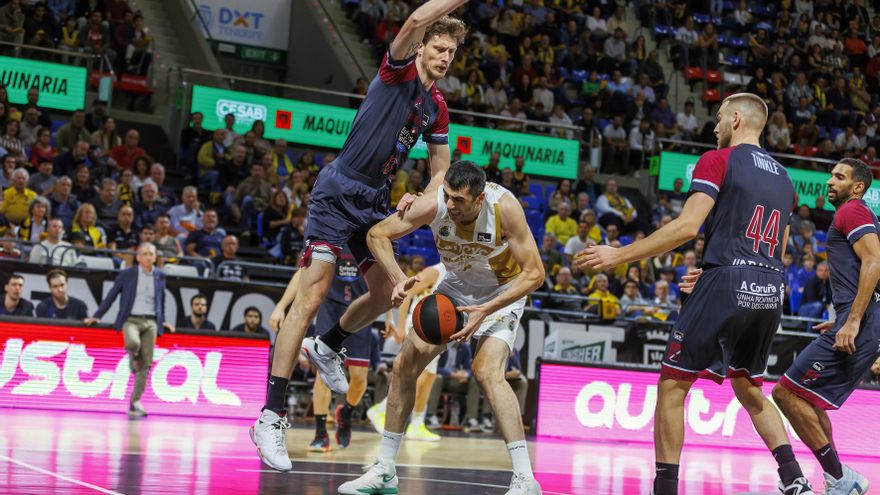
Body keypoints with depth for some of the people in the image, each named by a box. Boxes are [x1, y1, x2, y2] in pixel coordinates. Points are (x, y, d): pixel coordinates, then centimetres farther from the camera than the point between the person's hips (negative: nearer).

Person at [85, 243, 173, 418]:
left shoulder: (160, 276, 10)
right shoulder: (127, 274, 1)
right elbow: (111, 296, 6)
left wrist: (162, 321, 23)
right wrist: (96, 316, 4)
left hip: (151, 322, 3)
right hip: (131, 319, -3)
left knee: (146, 364, -3)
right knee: (133, 342, -36)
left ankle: (134, 403, 4)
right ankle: (133, 358, 1)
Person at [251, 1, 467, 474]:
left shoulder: (437, 108, 13)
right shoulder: (398, 70, -7)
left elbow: (442, 173, 18)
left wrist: (418, 197, -1)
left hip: (375, 200, 8)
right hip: (339, 191, -8)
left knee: (384, 294, 13)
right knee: (310, 297, -14)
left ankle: (326, 347, 43)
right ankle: (271, 416, -15)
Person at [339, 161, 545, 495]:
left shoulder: (505, 207, -33)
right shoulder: (434, 203, -26)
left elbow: (534, 273, -27)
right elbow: (377, 234, -13)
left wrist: (485, 310, -35)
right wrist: (400, 279, -30)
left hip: (503, 291, -4)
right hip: (457, 285, 4)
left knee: (487, 372, -26)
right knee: (405, 364, -3)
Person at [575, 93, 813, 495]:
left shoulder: (718, 160, -3)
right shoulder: (782, 176, 19)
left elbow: (687, 227, -14)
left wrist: (619, 255, -11)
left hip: (727, 283, -7)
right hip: (771, 293, 7)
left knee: (672, 385, 1)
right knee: (749, 390, 23)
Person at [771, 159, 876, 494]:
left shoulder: (852, 211, -4)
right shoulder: (866, 218, 26)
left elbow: (874, 261, -18)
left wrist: (853, 321, -25)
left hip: (861, 327, -10)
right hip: (867, 327, 10)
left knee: (786, 393, -10)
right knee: (807, 398, 16)